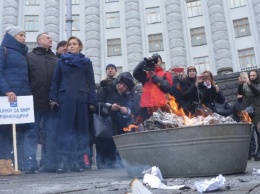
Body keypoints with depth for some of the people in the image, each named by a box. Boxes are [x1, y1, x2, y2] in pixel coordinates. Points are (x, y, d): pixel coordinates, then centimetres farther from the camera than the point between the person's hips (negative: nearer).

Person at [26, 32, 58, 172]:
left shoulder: (56, 59, 17)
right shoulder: (30, 56, 8)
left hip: (51, 102, 3)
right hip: (34, 102, -3)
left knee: (51, 134, 3)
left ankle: (49, 163, 10)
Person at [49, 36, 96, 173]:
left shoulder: (87, 62, 10)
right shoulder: (61, 61, 12)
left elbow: (91, 82, 6)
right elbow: (55, 80, 9)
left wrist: (92, 101, -2)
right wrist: (53, 98, -2)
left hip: (81, 98, 0)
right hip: (65, 98, 0)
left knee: (81, 128, 1)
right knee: (65, 128, -3)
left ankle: (78, 162, 7)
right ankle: (62, 162, -1)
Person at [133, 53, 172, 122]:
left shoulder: (165, 74, 15)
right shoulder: (146, 74, 20)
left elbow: (168, 87, -1)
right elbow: (135, 73, 2)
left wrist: (155, 77, -1)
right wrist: (145, 61, -5)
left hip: (161, 106, -1)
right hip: (147, 107, 1)